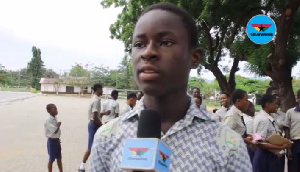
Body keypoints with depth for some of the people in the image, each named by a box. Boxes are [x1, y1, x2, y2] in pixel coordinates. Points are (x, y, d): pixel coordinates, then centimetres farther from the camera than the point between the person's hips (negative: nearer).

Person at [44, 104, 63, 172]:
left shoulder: (55, 118, 6)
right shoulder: (48, 119, -21)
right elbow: (55, 131, -27)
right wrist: (59, 125, -12)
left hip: (57, 140, 8)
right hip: (52, 141, -8)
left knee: (59, 158, 17)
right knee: (51, 159, 5)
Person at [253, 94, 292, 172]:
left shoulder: (269, 118, 6)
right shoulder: (263, 119, -21)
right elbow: (260, 143, -25)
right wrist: (281, 147, -22)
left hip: (272, 155, 9)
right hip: (264, 156, -9)